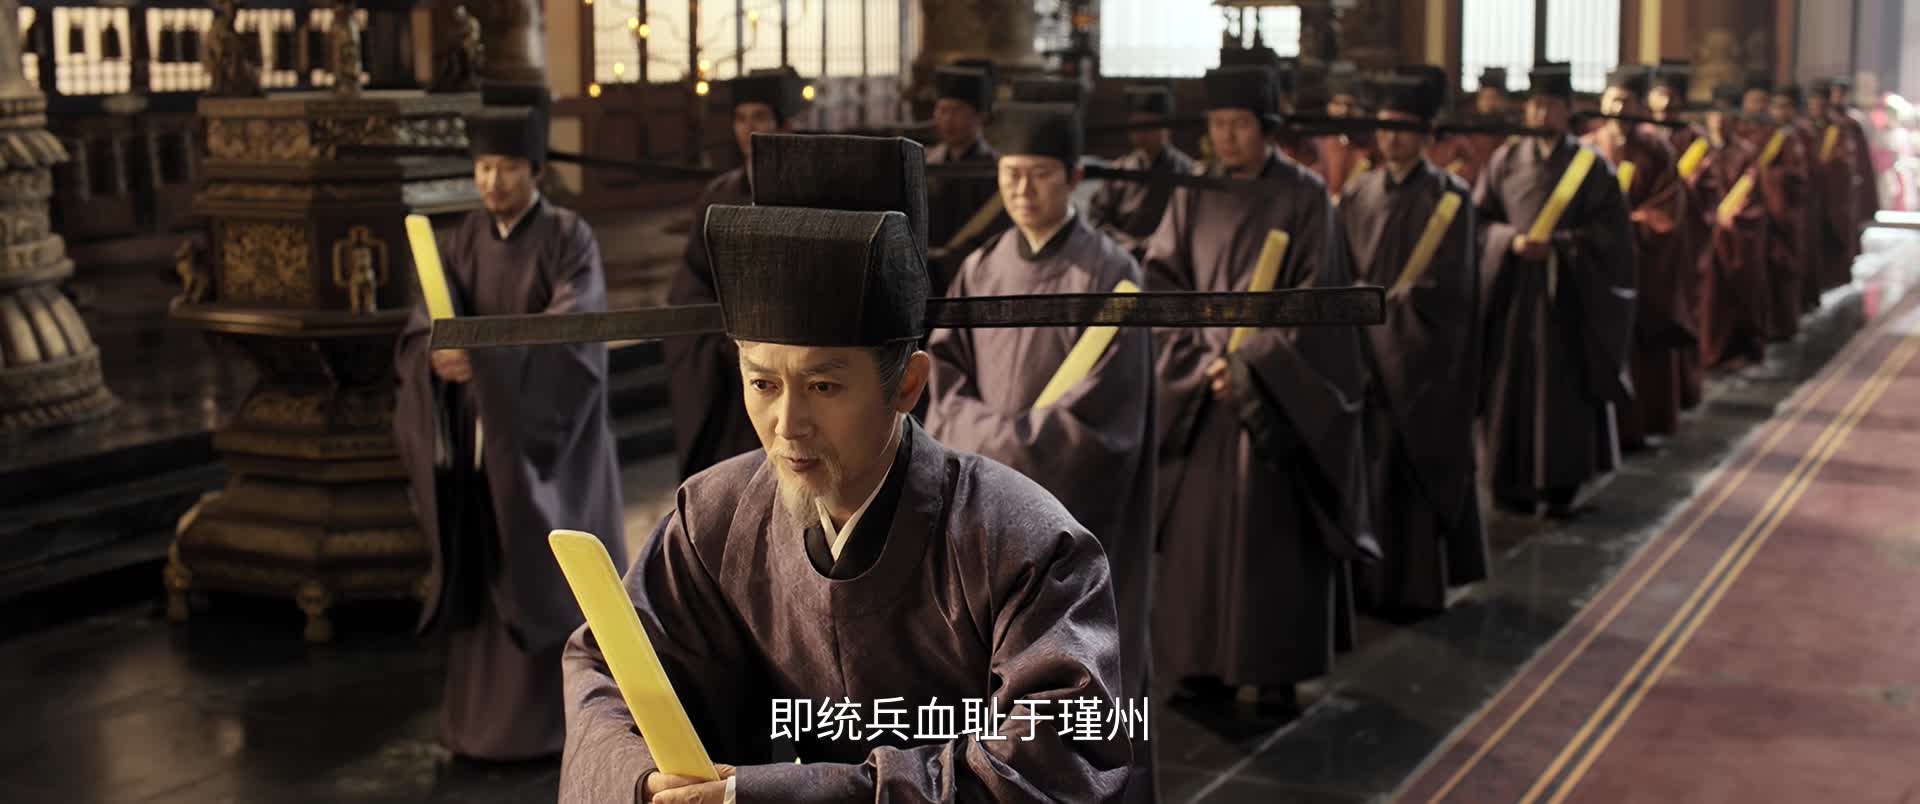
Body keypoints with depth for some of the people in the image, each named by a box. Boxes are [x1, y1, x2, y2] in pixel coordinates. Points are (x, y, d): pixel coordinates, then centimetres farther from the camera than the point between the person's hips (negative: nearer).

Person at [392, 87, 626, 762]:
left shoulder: (570, 240, -8)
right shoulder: (461, 243, 6)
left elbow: (570, 340, -21)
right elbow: (418, 336, -4)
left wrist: (486, 352, -33)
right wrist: (439, 357, -28)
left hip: (545, 444, -4)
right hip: (480, 440, 4)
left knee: (548, 579, 0)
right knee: (483, 577, 6)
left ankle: (558, 719, 11)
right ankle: (487, 716, 16)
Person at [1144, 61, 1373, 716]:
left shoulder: (1304, 196, -4)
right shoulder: (1193, 196, 6)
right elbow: (1162, 281, 3)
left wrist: (1249, 364, -15)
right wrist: (1199, 357, -11)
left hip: (1275, 391, -3)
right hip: (1198, 391, 3)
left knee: (1273, 531, -1)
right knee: (1199, 528, 2)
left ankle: (1276, 669, 7)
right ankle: (1206, 663, 11)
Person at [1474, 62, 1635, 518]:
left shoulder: (1590, 165, 1)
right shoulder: (1505, 161, 7)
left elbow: (1610, 232, -3)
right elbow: (1478, 220, 5)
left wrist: (1559, 245, -16)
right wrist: (1511, 240, -14)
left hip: (1569, 296, -2)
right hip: (1512, 292, 2)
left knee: (1565, 390, -1)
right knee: (1513, 387, 2)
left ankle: (1564, 485, 8)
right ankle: (1516, 483, 11)